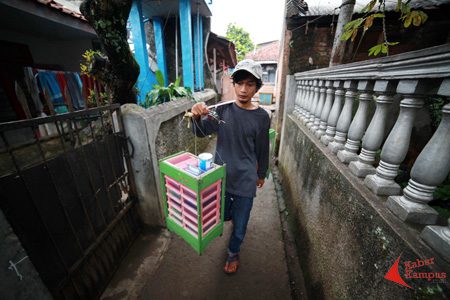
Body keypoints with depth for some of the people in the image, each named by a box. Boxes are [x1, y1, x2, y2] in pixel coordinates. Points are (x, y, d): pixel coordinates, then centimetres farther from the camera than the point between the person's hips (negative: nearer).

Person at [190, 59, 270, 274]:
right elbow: (202, 132, -14)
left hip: (245, 179, -1)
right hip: (221, 175, 2)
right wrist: (197, 118, -36)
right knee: (222, 215, 22)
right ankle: (232, 213, 61)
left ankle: (233, 252, 47)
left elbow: (262, 150, 1)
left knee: (240, 224, 14)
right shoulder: (223, 109, -5)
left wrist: (261, 174, 13)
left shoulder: (261, 117, -9)